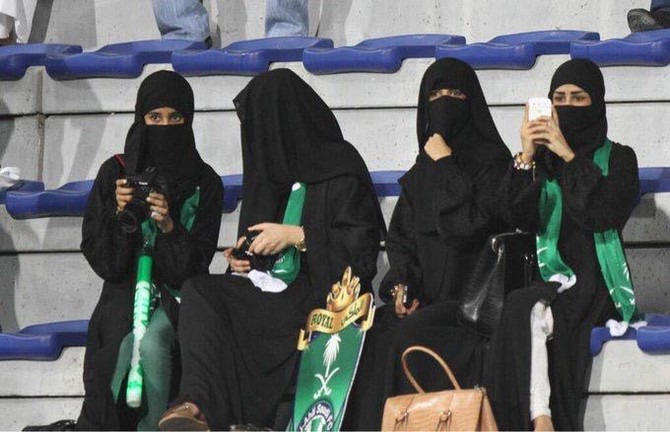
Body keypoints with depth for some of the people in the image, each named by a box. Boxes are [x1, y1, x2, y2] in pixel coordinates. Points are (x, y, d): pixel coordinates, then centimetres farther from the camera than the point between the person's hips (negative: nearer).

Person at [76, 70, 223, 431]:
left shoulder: (205, 183, 2)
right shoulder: (115, 174, 3)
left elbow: (194, 265, -3)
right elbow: (100, 259, -1)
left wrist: (169, 226, -20)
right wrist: (120, 215, -18)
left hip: (178, 294, -1)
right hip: (125, 295, 1)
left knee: (150, 343, -32)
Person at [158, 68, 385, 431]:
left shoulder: (340, 167, -2)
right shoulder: (274, 169, 22)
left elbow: (364, 241, -10)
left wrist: (295, 236, -13)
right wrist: (243, 261, 5)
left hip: (323, 299, -7)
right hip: (276, 291, 7)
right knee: (198, 290, -22)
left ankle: (199, 403, -35)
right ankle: (200, 401, -41)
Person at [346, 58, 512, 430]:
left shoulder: (492, 160, -2)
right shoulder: (421, 170, 19)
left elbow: (469, 225, -15)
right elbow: (400, 238, 18)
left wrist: (445, 166, -9)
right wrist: (401, 285, 0)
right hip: (425, 298, 6)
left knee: (409, 336, -32)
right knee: (368, 336, -22)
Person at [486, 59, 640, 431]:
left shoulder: (618, 159, 7)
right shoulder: (543, 158, 14)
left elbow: (601, 214, -12)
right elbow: (523, 218, -2)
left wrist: (569, 157, -13)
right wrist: (526, 159, -12)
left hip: (598, 283, -3)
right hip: (555, 281, 3)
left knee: (528, 311, -32)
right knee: (524, 310, -33)